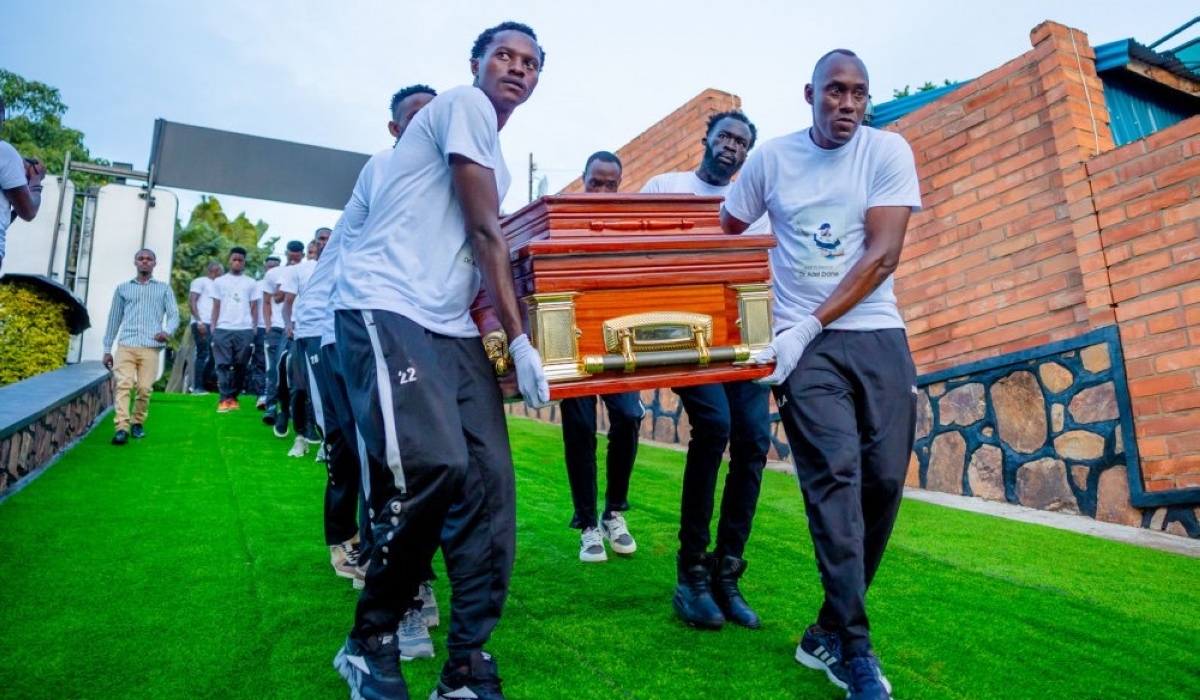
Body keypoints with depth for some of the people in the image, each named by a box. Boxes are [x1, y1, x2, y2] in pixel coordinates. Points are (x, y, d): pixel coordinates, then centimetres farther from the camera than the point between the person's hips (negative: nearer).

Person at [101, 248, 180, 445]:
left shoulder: (164, 289, 15)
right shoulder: (122, 288, 18)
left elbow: (174, 315, 7)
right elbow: (114, 319, 18)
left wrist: (167, 331, -16)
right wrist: (107, 349, 15)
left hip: (151, 347, -1)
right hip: (126, 346, 1)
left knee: (145, 388, -5)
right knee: (123, 385, -12)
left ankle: (138, 423, 15)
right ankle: (122, 428, -18)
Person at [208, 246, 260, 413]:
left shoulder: (251, 283, 11)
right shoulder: (219, 281, 12)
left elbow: (254, 307, 11)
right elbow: (216, 306, 11)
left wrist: (254, 328, 3)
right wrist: (213, 328, 3)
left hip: (245, 329, 0)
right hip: (223, 328, 0)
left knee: (240, 365, 2)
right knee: (223, 364, -5)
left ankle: (233, 397, 11)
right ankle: (225, 399, -6)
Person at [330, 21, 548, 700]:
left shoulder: (498, 158, 26)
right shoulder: (465, 104, -1)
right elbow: (485, 234, -7)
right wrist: (520, 340, -6)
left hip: (453, 328, 9)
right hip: (386, 308, -9)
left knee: (490, 482, -4)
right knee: (435, 465, -25)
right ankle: (370, 642, -1)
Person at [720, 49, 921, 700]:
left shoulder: (888, 151, 2)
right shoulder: (771, 157, 5)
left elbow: (882, 256, -8)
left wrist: (806, 326, -15)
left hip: (878, 336, 1)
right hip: (805, 342, -1)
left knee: (883, 480, -3)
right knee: (835, 476, -13)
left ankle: (828, 634, 14)